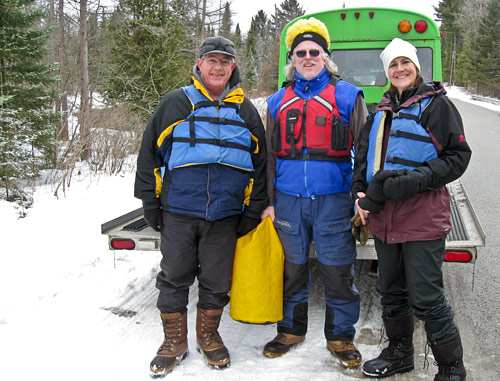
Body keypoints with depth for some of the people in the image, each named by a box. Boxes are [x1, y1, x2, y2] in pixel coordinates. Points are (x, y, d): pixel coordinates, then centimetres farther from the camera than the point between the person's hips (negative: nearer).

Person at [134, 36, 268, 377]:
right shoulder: (175, 103, 4)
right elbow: (150, 154, 6)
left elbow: (260, 164, 13)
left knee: (216, 282, 9)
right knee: (174, 278, 6)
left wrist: (253, 209, 7)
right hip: (178, 212, -1)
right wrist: (150, 202, 1)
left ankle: (208, 335, 30)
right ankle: (174, 342, 23)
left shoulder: (246, 111, 10)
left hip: (225, 217, 1)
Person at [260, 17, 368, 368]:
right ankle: (292, 329, 30)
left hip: (333, 201, -3)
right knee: (292, 270, 13)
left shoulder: (347, 96, 4)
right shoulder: (278, 102, 13)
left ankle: (340, 336, 21)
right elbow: (270, 155, 17)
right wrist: (268, 201, 11)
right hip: (289, 201, 3)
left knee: (338, 272, 3)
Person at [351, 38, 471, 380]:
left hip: (423, 217, -6)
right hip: (384, 217, 7)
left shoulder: (436, 103, -3)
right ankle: (399, 353, 36)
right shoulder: (383, 110, 15)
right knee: (391, 291, 17)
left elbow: (458, 156, -7)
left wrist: (414, 181, -19)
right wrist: (361, 192, 3)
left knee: (426, 298, -4)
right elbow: (364, 155, 20)